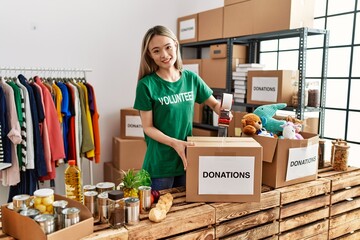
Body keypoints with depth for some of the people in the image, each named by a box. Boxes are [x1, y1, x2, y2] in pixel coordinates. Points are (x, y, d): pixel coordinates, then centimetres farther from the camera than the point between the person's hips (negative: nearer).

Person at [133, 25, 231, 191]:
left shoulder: (191, 78, 1)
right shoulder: (146, 85, -11)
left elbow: (215, 104, 12)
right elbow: (148, 127, -10)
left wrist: (222, 112, -10)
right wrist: (174, 143, -24)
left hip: (187, 159, 4)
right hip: (160, 164, -4)